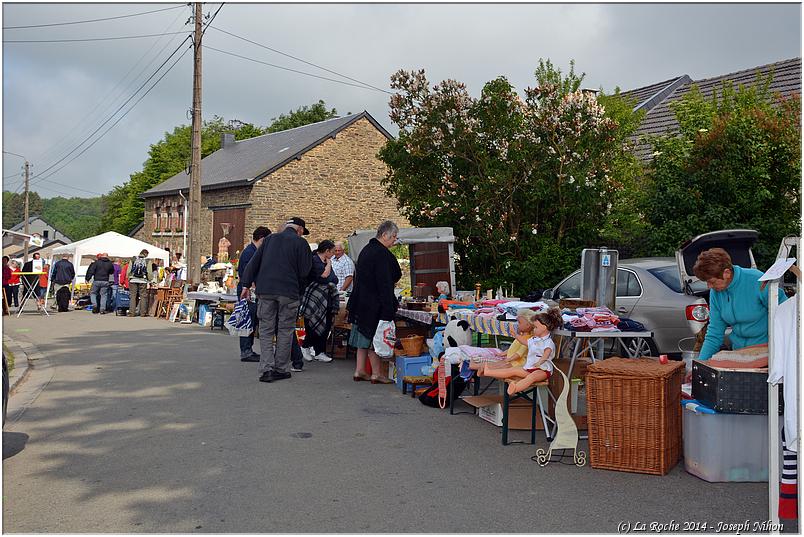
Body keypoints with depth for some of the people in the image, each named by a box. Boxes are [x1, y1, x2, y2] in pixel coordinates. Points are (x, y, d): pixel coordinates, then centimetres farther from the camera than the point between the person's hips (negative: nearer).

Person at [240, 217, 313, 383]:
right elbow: (304, 272, -1)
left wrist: (246, 284, 12)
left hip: (265, 290, 3)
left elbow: (254, 262, 11)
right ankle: (280, 369, 10)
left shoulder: (270, 238, 14)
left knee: (266, 330, 6)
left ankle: (266, 369, -3)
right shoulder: (301, 243, 2)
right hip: (288, 292, -3)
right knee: (285, 331, 7)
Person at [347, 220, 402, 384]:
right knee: (374, 338, -2)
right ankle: (376, 374, 5)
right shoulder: (381, 253, -17)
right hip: (374, 303, -9)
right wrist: (388, 308, -20)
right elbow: (384, 283, -21)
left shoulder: (367, 250, 13)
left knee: (364, 335, 14)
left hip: (361, 301, 9)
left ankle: (359, 371, 19)